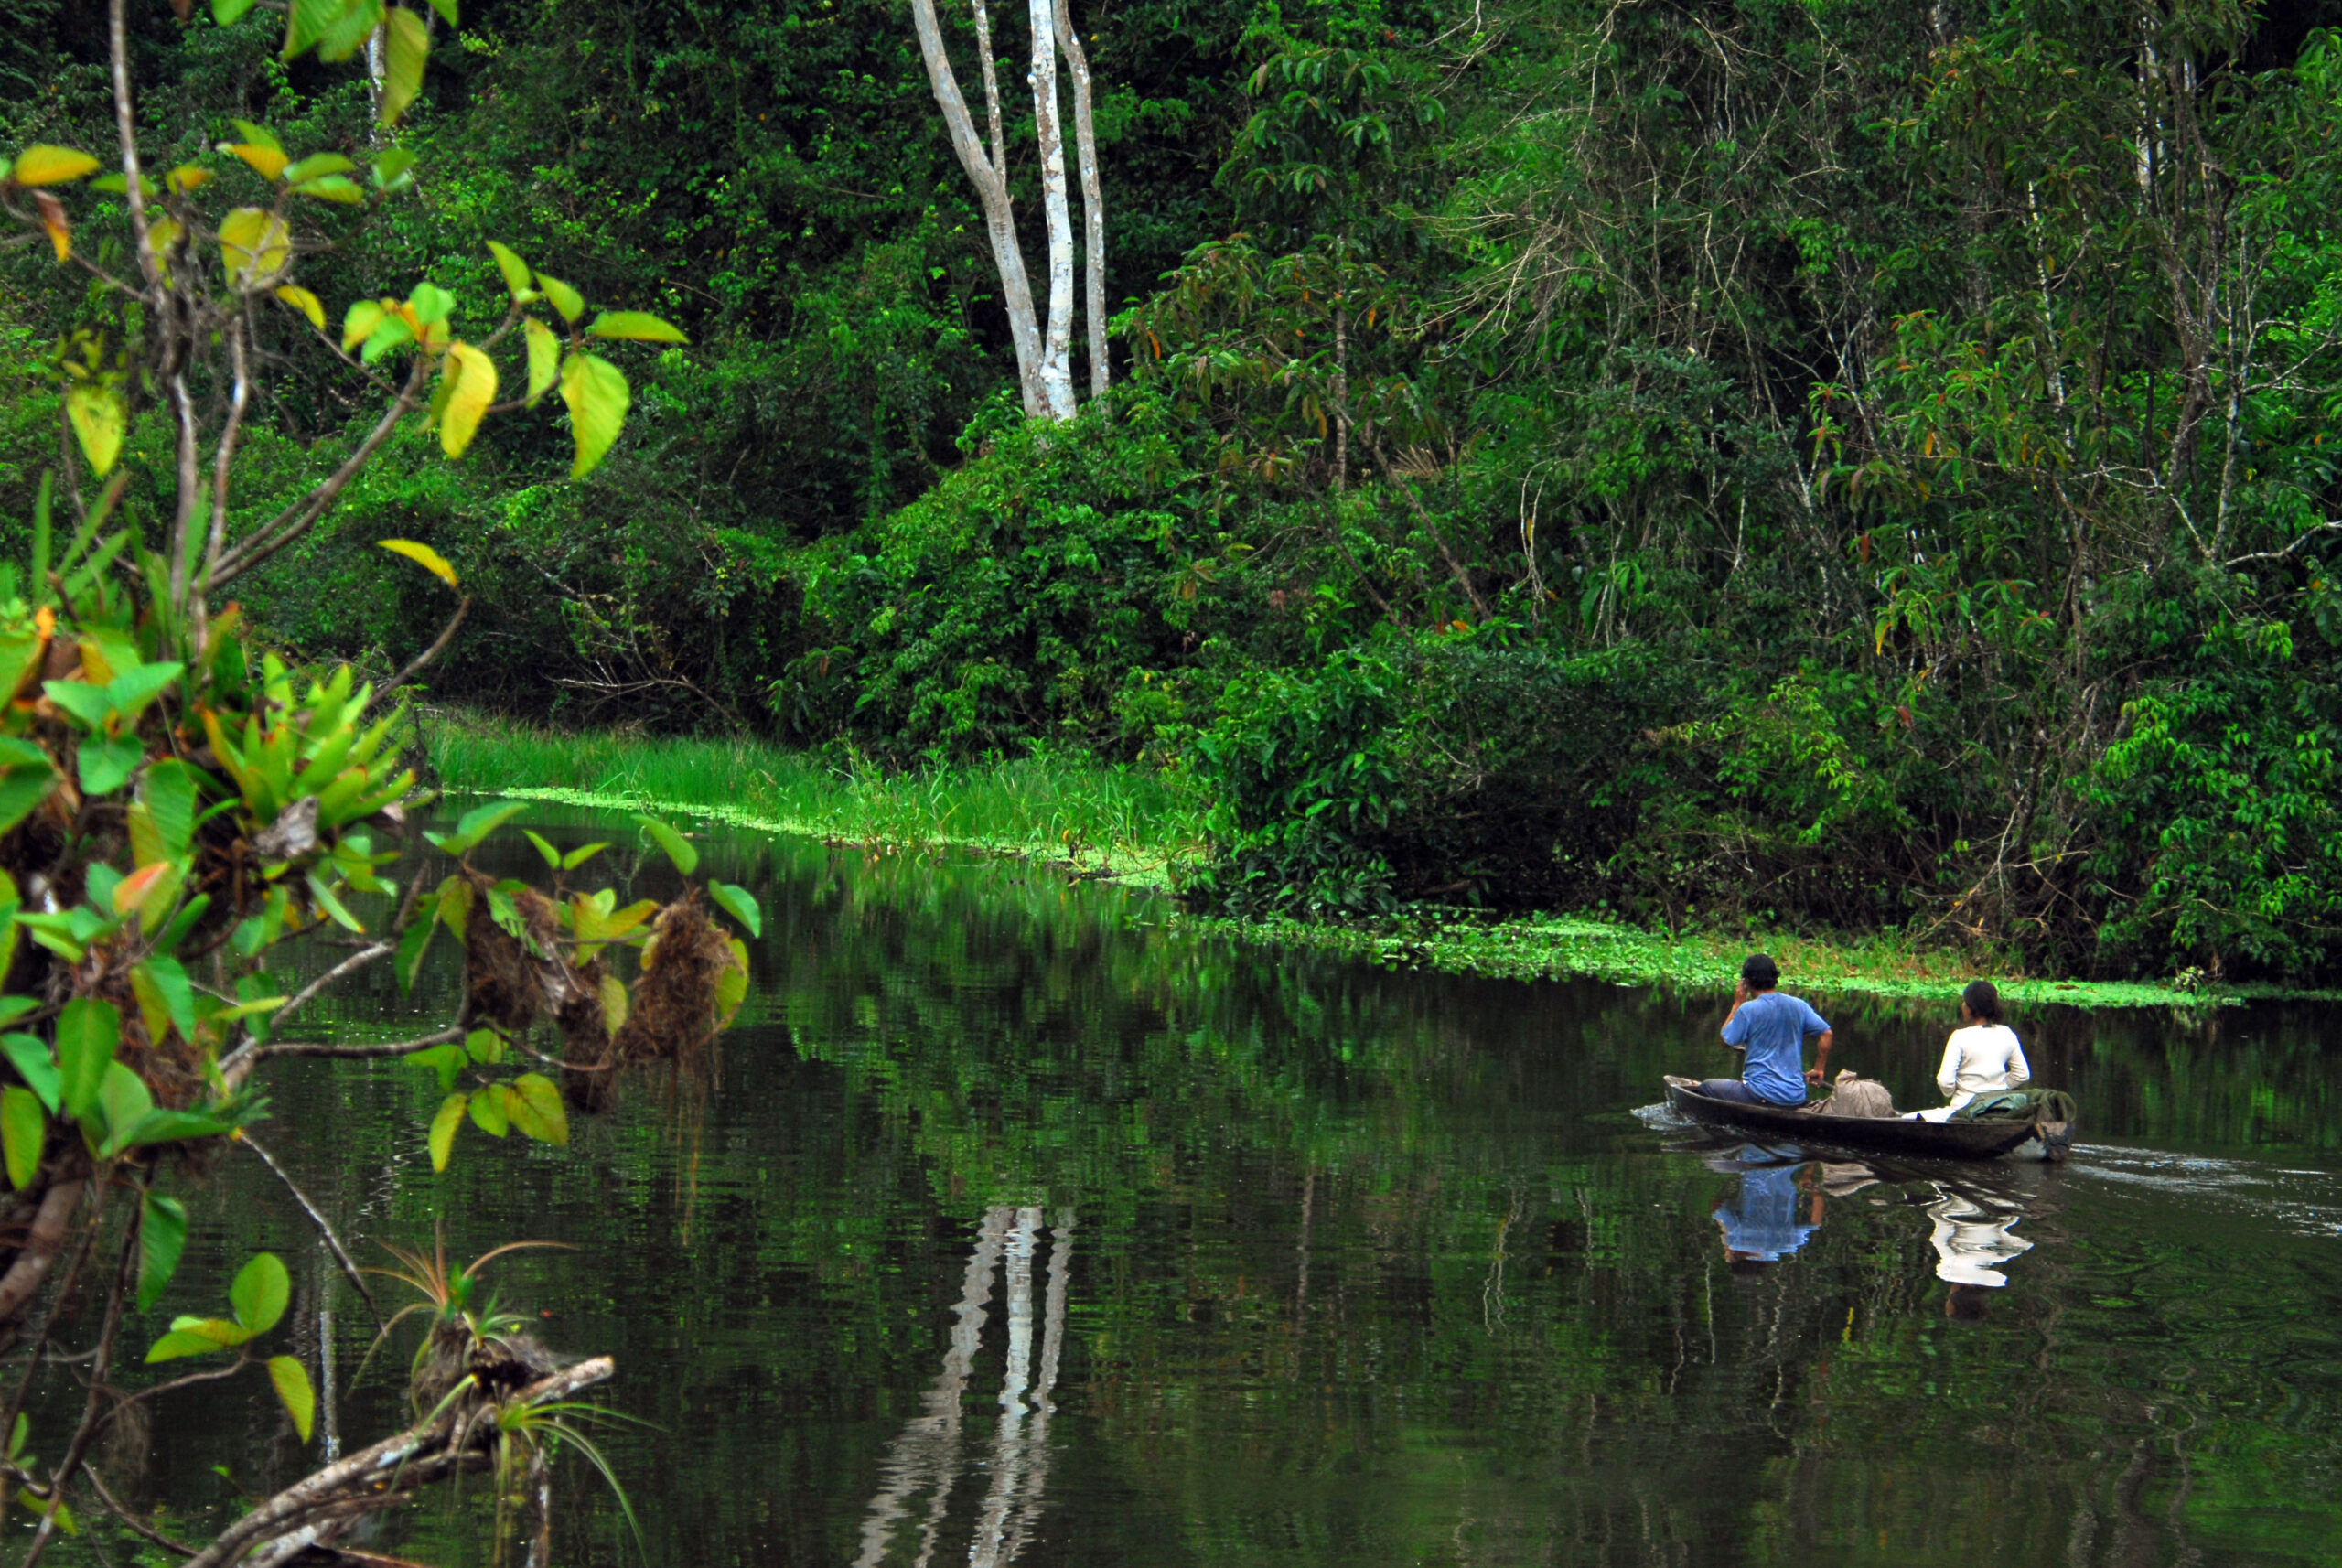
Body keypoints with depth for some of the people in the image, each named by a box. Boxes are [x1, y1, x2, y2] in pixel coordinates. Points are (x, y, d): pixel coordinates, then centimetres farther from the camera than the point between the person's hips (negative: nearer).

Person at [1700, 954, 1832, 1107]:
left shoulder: (1748, 1009, -11)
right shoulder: (1798, 1005, 4)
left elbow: (1725, 1041, 0)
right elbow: (1826, 1033, 5)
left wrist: (1737, 1004, 6)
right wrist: (1818, 1070, 13)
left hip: (1763, 1095, -6)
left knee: (1706, 1087, 12)